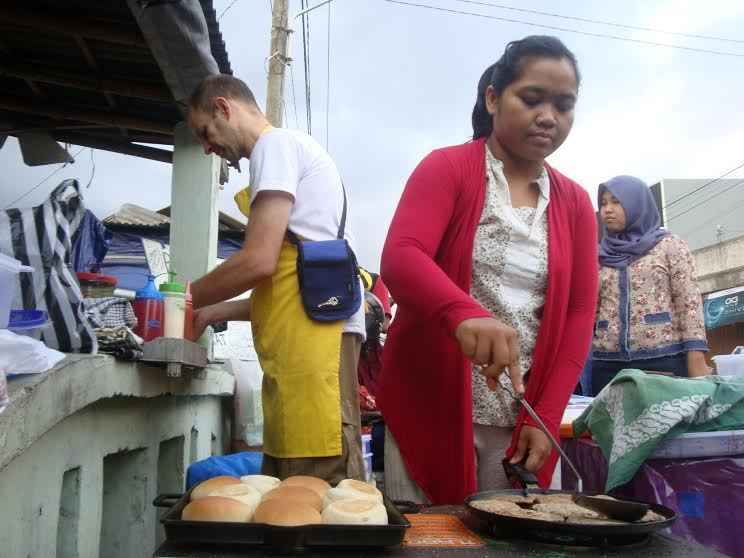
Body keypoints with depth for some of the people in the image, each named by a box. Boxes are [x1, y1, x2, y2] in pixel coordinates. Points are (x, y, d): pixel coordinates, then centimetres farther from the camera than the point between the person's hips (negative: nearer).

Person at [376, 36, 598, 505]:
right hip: (432, 408, -3)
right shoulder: (447, 169, -3)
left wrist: (546, 416, -5)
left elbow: (579, 312, 5)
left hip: (521, 422, 4)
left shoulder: (576, 203, 9)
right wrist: (465, 313, -39)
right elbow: (399, 259, -19)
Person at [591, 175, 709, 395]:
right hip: (607, 364, 3)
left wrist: (696, 361, -10)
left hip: (664, 360, -3)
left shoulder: (669, 245, 7)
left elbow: (689, 302, -1)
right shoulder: (599, 257, 16)